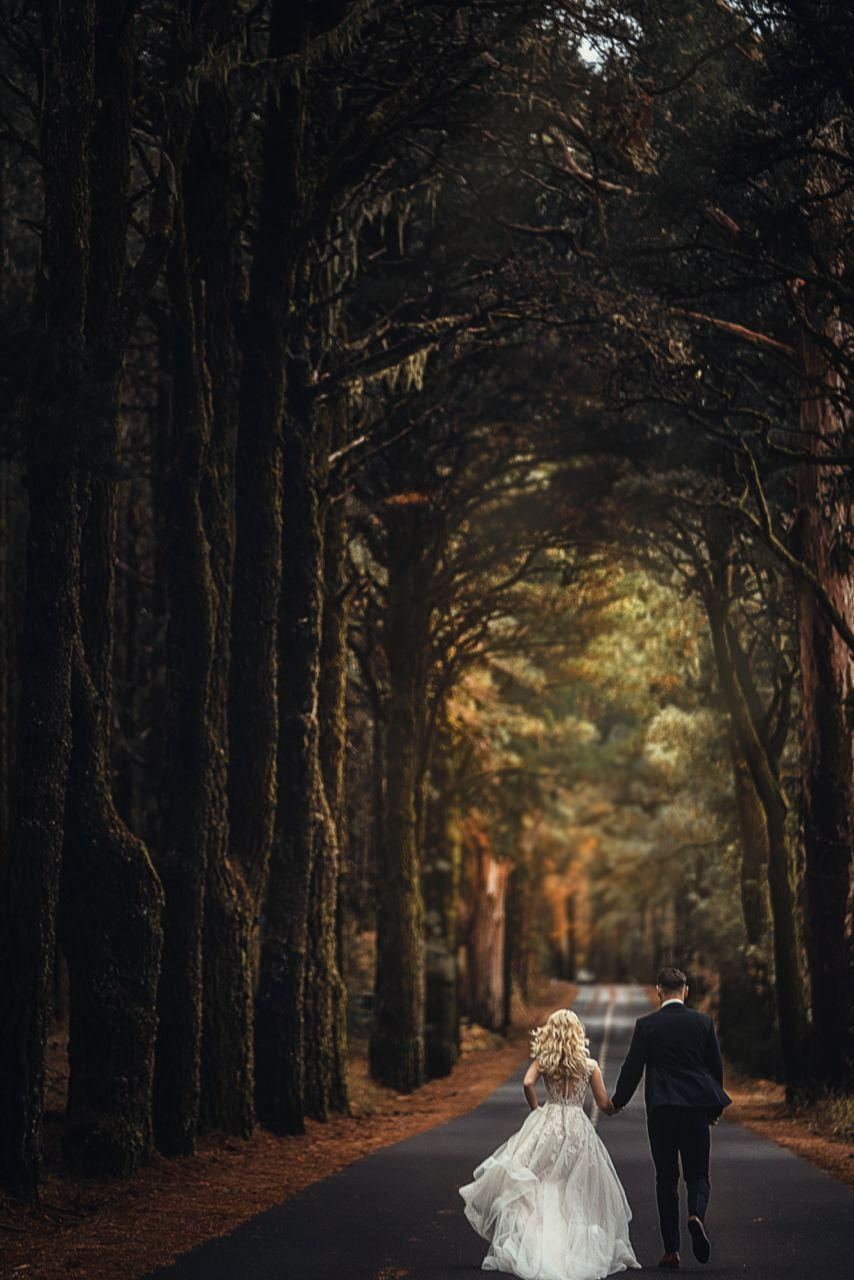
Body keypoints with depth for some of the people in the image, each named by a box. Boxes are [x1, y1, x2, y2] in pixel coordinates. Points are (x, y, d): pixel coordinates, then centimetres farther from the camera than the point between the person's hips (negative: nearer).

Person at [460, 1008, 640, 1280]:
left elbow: (528, 1084, -15)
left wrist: (536, 1111, 0)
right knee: (577, 1192, 7)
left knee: (538, 1187, 2)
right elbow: (604, 1105, 2)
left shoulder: (542, 1061, 2)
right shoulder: (590, 1065, 2)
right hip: (578, 1128, 0)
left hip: (547, 1124, 0)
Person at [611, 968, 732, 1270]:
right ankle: (696, 1214, -23)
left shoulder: (646, 1025, -3)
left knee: (666, 1179, 6)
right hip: (696, 1108, 1)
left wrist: (617, 1102, 13)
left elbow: (632, 1068, -2)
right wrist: (715, 1108, 20)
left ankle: (671, 1251, 3)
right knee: (697, 1174, 9)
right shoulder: (703, 1022, 2)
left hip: (661, 1109, -1)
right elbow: (716, 1067, 8)